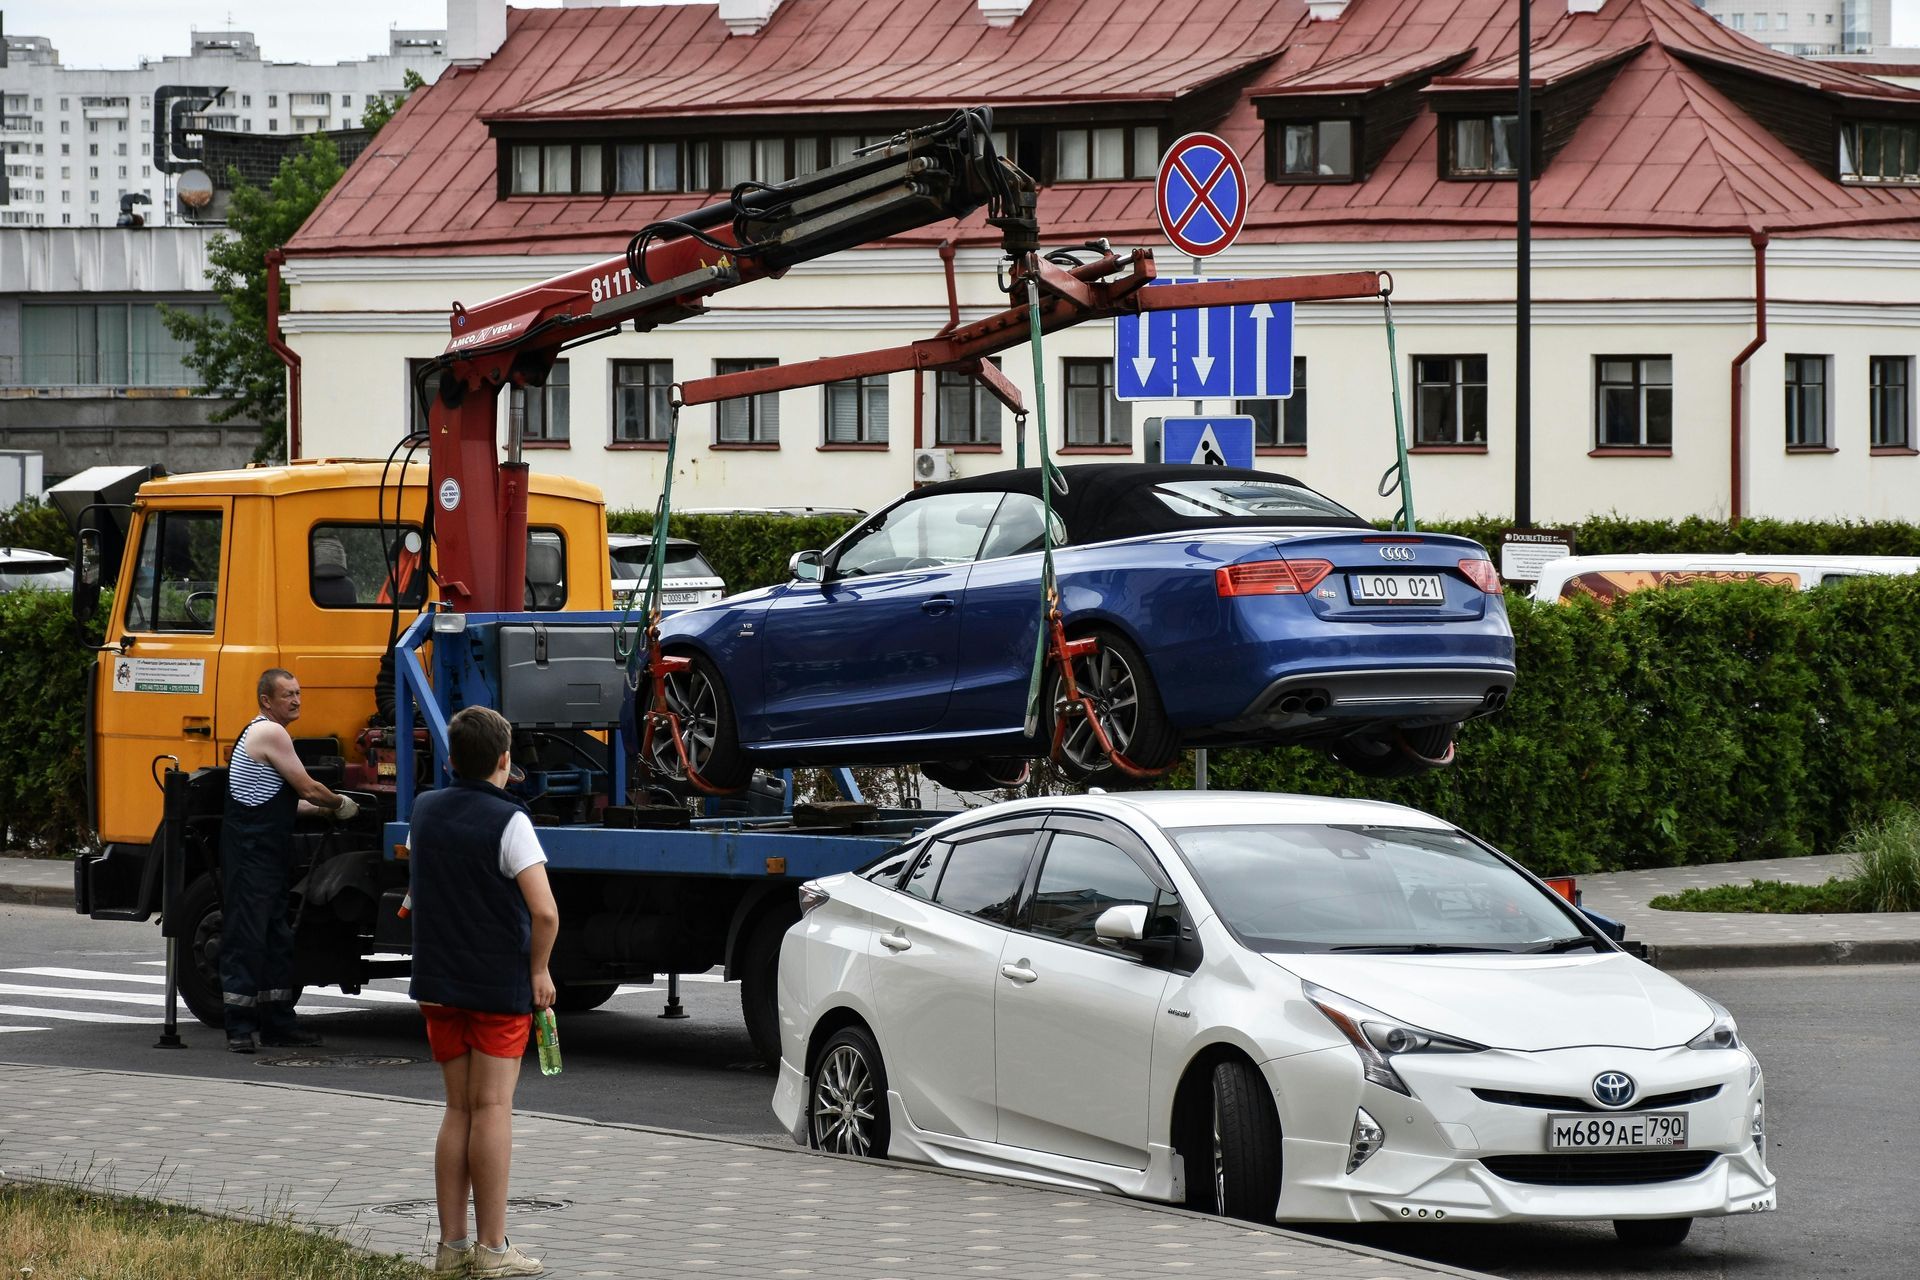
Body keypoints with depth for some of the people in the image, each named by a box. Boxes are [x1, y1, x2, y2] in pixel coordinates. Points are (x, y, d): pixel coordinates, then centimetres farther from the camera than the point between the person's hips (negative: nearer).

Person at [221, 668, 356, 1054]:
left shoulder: (262, 733, 20)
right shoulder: (271, 734, -12)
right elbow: (308, 788, -8)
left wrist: (326, 807, 22)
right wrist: (339, 805, 10)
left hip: (267, 854, 11)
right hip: (250, 856, -11)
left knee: (276, 940, 13)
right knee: (246, 939, -9)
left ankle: (278, 1024, 17)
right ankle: (240, 1028, -9)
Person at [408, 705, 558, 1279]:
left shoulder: (425, 811, 6)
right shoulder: (508, 821, -15)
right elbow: (545, 912, -21)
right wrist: (539, 971, -7)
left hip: (439, 984, 6)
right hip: (499, 985, -6)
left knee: (458, 1111, 11)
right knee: (492, 1109, -3)